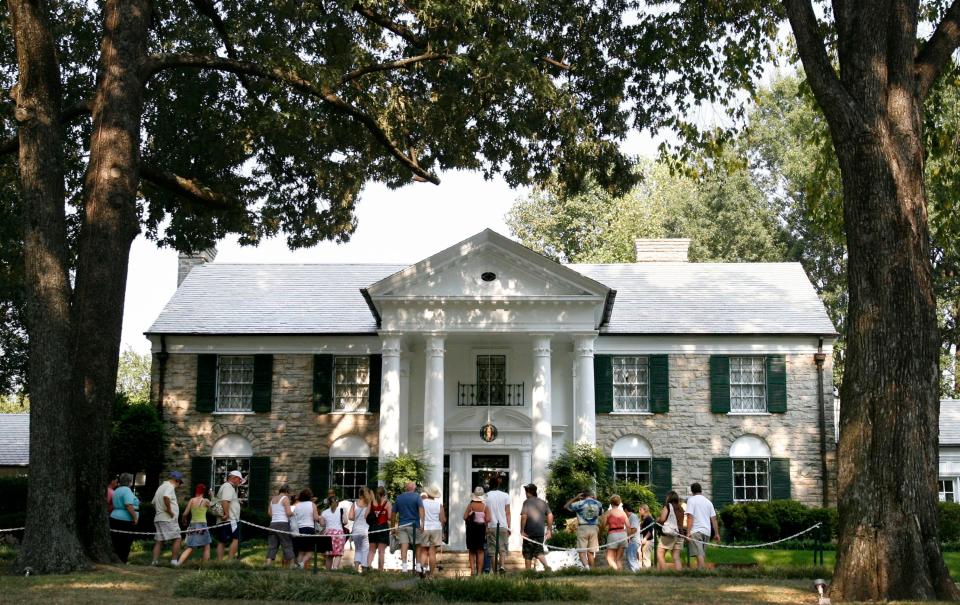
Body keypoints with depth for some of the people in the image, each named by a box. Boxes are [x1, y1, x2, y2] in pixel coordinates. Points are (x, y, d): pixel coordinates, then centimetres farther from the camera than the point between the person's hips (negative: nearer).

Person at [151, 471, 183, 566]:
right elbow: (166, 497, -30)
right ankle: (175, 560, -6)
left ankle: (155, 561, 3)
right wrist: (170, 511, -22)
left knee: (159, 541, 8)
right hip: (168, 519, -9)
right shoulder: (170, 486, -9)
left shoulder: (161, 487, 21)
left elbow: (154, 502, 30)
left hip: (158, 518, 9)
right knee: (177, 539, -3)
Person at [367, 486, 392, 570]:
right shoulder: (387, 503, -4)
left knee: (372, 550, 13)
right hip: (383, 527, -3)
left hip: (373, 527, 3)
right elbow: (389, 517, -8)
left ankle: (368, 565, -5)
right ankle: (380, 570, -2)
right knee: (381, 551, 0)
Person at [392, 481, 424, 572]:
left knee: (404, 546, 0)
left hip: (402, 525, 3)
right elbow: (421, 508, -16)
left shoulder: (399, 497, 12)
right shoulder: (417, 496, 0)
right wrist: (422, 522, -22)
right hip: (414, 525, -3)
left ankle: (404, 566, -6)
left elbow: (394, 513, 14)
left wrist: (394, 526, 22)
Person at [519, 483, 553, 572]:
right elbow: (550, 515, 8)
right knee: (539, 551, 11)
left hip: (529, 533, -5)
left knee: (528, 554, 5)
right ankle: (546, 566, -12)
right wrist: (549, 530, 13)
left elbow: (524, 516, -17)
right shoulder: (543, 502, 10)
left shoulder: (527, 502, -7)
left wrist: (522, 530, -13)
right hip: (541, 532, 5)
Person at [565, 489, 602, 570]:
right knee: (591, 551, 10)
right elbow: (602, 512, 28)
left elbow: (566, 506, 5)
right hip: (594, 528, 3)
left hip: (583, 528, -3)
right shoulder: (598, 504, 7)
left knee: (582, 551, -3)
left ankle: (586, 566, -25)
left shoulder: (580, 503, -3)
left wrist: (575, 498, 9)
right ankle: (591, 569, 11)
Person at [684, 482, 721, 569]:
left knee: (699, 554, -11)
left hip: (696, 531, -6)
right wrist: (717, 534, 16)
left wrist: (688, 532, -15)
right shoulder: (708, 502, 15)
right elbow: (714, 519, 13)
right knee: (703, 554, 14)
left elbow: (690, 517, -12)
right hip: (707, 532, 6)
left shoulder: (691, 500, -2)